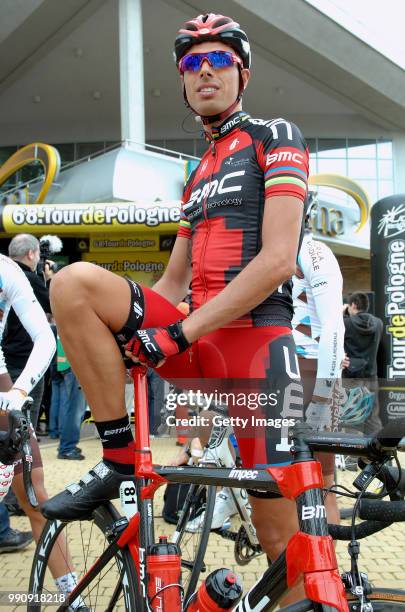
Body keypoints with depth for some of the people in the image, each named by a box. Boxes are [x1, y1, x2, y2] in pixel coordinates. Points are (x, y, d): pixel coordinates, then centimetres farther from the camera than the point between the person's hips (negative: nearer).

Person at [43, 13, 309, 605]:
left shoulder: (275, 135, 3)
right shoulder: (197, 175, 25)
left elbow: (277, 260, -11)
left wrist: (180, 332, -16)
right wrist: (103, 343, 11)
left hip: (256, 339, -6)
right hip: (196, 341, 6)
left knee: (279, 531, -8)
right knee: (74, 282, -17)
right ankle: (118, 459, -11)